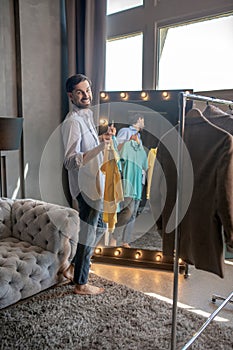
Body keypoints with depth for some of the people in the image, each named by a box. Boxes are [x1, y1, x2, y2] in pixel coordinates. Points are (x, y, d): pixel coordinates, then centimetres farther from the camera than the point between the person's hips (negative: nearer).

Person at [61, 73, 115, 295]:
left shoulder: (86, 115, 11)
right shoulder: (73, 122, -19)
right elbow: (71, 162, -28)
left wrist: (103, 137, 13)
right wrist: (100, 147, -37)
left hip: (94, 183, 10)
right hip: (85, 186, -10)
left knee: (99, 227, 22)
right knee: (88, 234, 3)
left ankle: (73, 267, 35)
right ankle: (81, 284, 22)